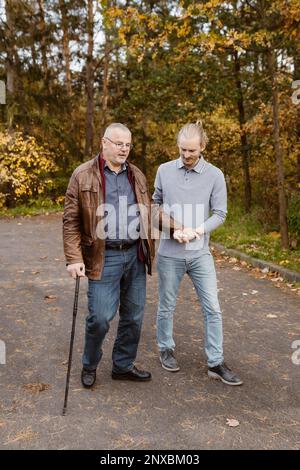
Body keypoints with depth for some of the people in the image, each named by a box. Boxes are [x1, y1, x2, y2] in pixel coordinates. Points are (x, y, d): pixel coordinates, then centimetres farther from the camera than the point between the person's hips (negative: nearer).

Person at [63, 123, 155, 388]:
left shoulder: (137, 175, 12)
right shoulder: (83, 175, -2)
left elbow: (147, 213, 17)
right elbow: (71, 220, -4)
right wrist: (74, 258, -11)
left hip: (135, 255, 5)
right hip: (105, 257, -5)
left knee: (134, 316, 12)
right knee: (100, 317, -2)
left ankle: (123, 366, 31)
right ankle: (89, 366, 25)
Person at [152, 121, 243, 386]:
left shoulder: (215, 175, -3)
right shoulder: (165, 171, 0)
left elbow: (220, 214, -2)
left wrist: (196, 231, -18)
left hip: (200, 253, 0)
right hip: (169, 252, 0)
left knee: (212, 308, 2)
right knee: (167, 306, 13)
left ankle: (216, 363, 16)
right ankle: (166, 350, 34)